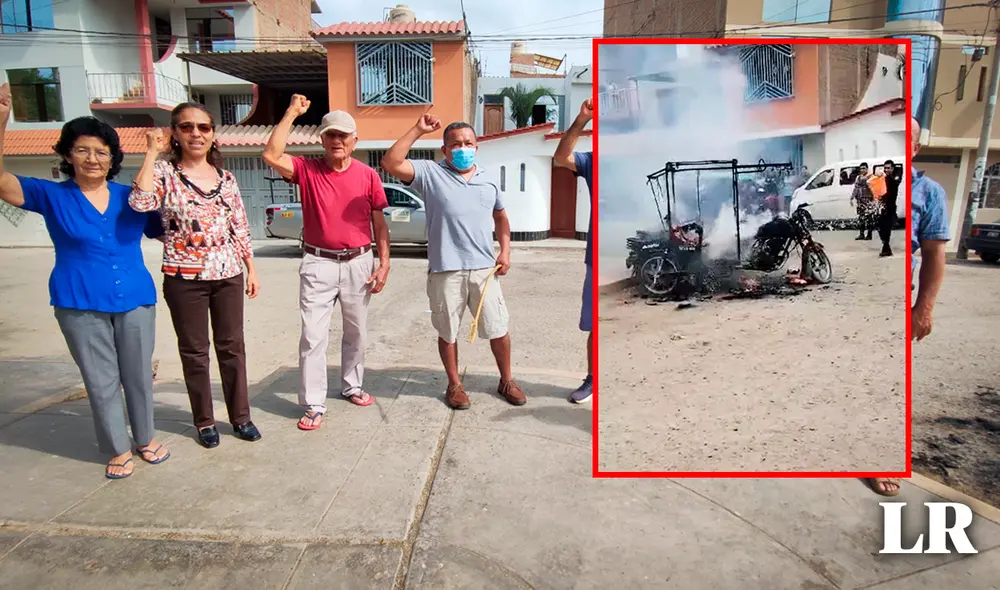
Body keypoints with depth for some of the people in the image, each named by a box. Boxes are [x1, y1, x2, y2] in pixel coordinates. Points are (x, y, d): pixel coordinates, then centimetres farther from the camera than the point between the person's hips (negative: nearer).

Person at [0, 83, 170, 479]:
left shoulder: (130, 197, 4)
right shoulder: (52, 197, 0)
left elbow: (166, 232, 13)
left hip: (136, 301, 1)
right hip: (80, 306, -1)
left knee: (138, 375, 12)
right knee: (101, 381, 9)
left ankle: (146, 438, 30)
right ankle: (118, 449, 24)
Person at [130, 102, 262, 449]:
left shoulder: (225, 177, 7)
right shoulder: (164, 172, -3)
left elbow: (240, 228, 10)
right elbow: (140, 202, -24)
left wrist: (251, 269, 8)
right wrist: (152, 152, -16)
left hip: (228, 274, 3)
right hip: (184, 277, -3)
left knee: (232, 346, 9)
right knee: (194, 351, 9)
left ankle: (240, 416, 22)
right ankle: (204, 421, 24)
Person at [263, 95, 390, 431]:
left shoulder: (368, 176, 1)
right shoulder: (307, 170, -1)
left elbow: (379, 222, 3)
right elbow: (271, 156, -18)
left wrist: (384, 263, -2)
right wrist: (292, 113, -14)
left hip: (359, 263, 2)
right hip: (319, 264, -1)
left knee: (356, 332, 15)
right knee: (313, 336, -1)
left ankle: (352, 386, 35)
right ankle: (313, 405, 9)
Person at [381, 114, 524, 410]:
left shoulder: (488, 178, 12)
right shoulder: (431, 173, -1)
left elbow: (500, 216, 22)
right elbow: (391, 164, -14)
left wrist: (505, 251, 9)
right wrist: (418, 130, -17)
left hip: (484, 268, 3)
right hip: (445, 270, -2)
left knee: (498, 329, 10)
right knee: (448, 332, 10)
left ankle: (506, 381, 30)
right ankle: (455, 385, 29)